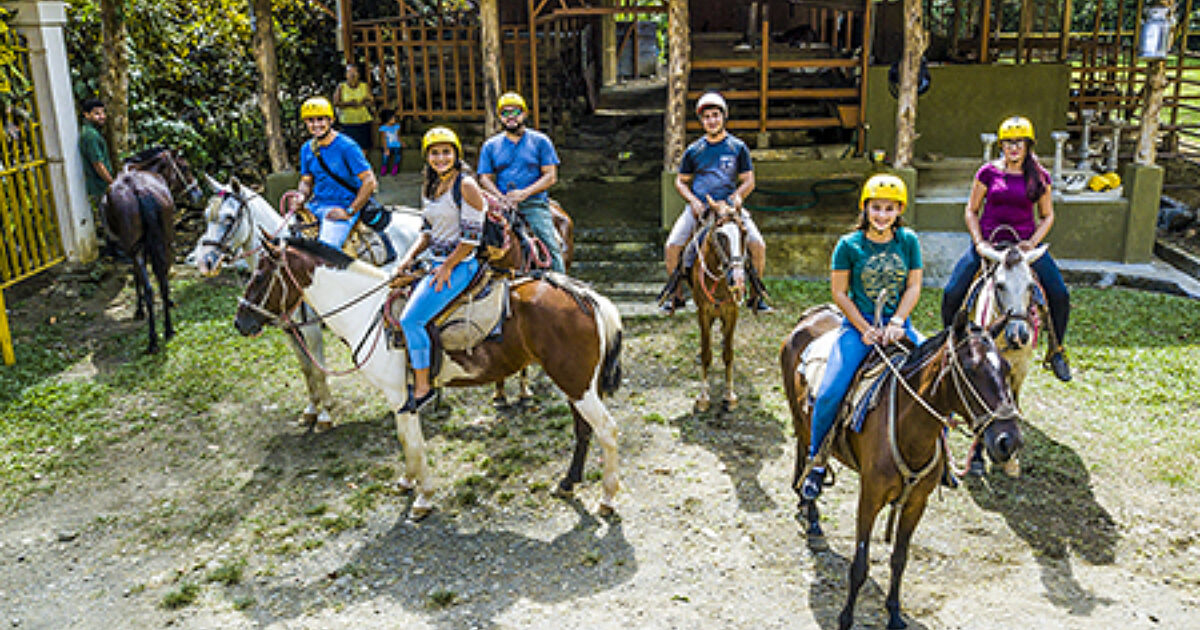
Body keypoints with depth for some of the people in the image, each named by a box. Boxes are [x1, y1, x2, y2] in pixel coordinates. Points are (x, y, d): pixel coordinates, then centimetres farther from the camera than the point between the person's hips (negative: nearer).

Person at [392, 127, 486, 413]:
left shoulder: (466, 186, -12)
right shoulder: (429, 187, 13)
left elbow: (472, 237, -15)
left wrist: (447, 268, -15)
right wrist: (409, 257, 3)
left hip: (460, 265, -9)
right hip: (436, 262, 9)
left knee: (411, 319, -18)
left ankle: (422, 387, -7)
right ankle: (407, 374, 19)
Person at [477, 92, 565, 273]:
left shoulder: (540, 141, 12)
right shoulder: (490, 146, 18)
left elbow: (550, 176, 4)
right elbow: (485, 178, 11)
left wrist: (525, 193, -11)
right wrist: (502, 198, -9)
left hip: (534, 203, -1)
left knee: (549, 243, -19)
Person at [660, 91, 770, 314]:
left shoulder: (738, 147, 8)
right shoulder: (693, 150, 9)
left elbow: (748, 180, 8)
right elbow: (680, 181, 13)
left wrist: (738, 195, -12)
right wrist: (693, 201, -5)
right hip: (698, 207, 1)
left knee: (758, 244, -18)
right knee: (672, 246, -19)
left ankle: (755, 295, 2)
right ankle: (674, 295, 1)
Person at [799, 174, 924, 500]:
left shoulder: (909, 241, 2)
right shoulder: (849, 245, -5)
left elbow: (914, 287, 1)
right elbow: (839, 292, -4)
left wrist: (896, 323, -13)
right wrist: (865, 329, -13)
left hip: (899, 325, 3)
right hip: (858, 326, -3)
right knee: (829, 393, -17)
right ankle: (817, 460, 5)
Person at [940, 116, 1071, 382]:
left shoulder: (1039, 176, 4)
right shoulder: (988, 172, 1)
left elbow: (1047, 215, 9)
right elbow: (971, 211, 5)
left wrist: (1032, 243, -8)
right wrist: (979, 242, -8)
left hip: (1025, 243, 1)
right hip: (987, 242, -1)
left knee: (1060, 295, -11)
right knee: (952, 294, -14)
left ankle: (1056, 350, 13)